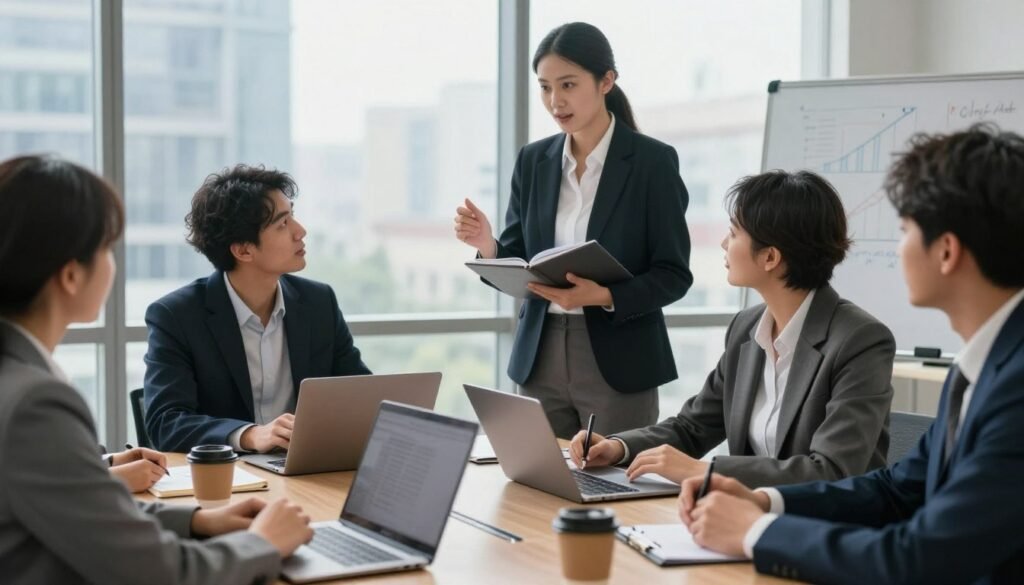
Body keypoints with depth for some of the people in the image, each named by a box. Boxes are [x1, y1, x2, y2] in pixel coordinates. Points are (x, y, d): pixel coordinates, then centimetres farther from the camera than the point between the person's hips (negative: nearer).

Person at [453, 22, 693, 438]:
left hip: (617, 361, -4)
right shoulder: (533, 161, 7)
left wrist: (605, 296, -23)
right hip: (540, 356, 4)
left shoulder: (652, 161, -7)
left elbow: (673, 274, -8)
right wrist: (487, 247, -13)